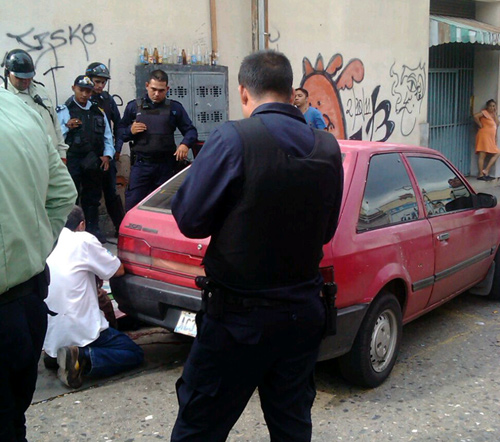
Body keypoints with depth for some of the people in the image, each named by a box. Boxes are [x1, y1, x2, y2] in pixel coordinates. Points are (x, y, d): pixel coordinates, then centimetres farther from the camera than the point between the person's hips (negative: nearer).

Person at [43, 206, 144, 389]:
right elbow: (118, 270, 2)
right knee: (135, 354, 4)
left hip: (48, 337, 7)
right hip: (80, 331, -7)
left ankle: (54, 355, 8)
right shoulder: (83, 240, -7)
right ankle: (83, 357, -17)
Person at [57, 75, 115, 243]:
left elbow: (107, 135, 16)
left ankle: (93, 228, 23)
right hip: (72, 161, -4)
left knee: (93, 197, 13)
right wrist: (67, 127, -21)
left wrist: (107, 155, 4)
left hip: (93, 163, 4)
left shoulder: (98, 112, 14)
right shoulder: (64, 111, 1)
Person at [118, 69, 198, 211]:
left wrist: (185, 144, -15)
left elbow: (191, 131, 5)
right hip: (141, 164, 0)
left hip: (166, 166, 1)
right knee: (132, 205, -6)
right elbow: (120, 132, 12)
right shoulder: (133, 106, 8)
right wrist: (130, 130, -10)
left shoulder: (175, 108, 6)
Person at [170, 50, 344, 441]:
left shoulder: (233, 139, -16)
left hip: (239, 318, -5)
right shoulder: (328, 148, 1)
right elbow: (325, 230, 9)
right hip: (303, 313, 6)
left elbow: (189, 219, -10)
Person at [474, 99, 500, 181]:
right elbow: (476, 116, -23)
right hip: (484, 135, -9)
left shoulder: (493, 114, 21)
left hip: (491, 138, 9)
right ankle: (480, 175, -10)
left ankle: (486, 171, 2)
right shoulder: (485, 112, -5)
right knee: (482, 155, -10)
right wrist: (480, 125, -14)